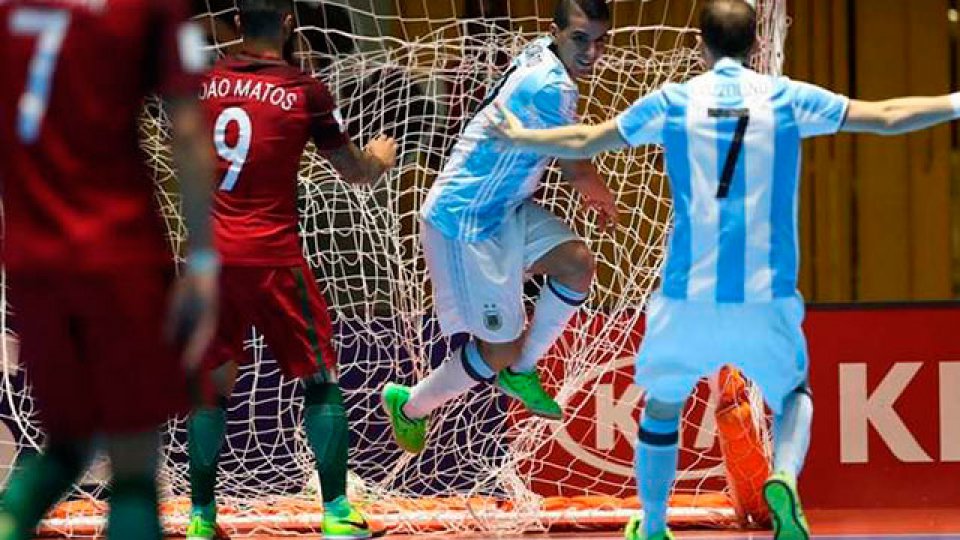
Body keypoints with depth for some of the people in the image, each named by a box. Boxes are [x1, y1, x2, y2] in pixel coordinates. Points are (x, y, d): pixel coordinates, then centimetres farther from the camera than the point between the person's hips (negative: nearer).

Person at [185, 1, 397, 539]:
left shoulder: (205, 83, 5)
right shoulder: (307, 92, -6)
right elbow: (356, 171, 5)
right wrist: (381, 157, 27)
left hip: (209, 252, 4)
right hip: (271, 255, -4)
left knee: (213, 384, 12)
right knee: (321, 382, 7)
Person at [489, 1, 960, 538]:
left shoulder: (673, 102, 2)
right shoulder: (787, 98, 0)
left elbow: (584, 142, 12)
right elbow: (888, 116, 2)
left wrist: (519, 136, 29)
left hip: (688, 296, 0)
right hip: (767, 296, 0)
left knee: (663, 404, 23)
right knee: (794, 392, 21)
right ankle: (784, 476, -9)